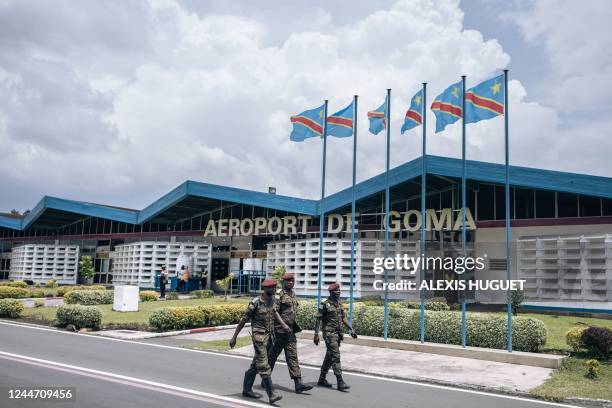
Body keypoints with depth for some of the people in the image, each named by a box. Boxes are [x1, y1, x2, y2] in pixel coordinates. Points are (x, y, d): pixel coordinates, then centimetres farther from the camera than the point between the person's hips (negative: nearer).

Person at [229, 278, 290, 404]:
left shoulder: (274, 300, 5)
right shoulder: (255, 303, -14)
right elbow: (243, 320, -8)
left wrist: (283, 324, -17)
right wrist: (234, 337, -5)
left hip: (269, 336, 7)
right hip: (259, 336, -7)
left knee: (256, 364, 16)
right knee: (263, 365, -9)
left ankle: (246, 389, 29)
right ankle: (271, 395, -12)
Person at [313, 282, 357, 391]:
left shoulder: (339, 304, 12)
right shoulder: (325, 304, -9)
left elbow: (343, 318, 16)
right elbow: (318, 320, -8)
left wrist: (351, 329, 8)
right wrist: (316, 334, -12)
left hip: (338, 333, 8)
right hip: (329, 333, -7)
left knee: (329, 357, 14)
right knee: (335, 356, -11)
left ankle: (322, 379, 25)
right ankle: (340, 382, -10)